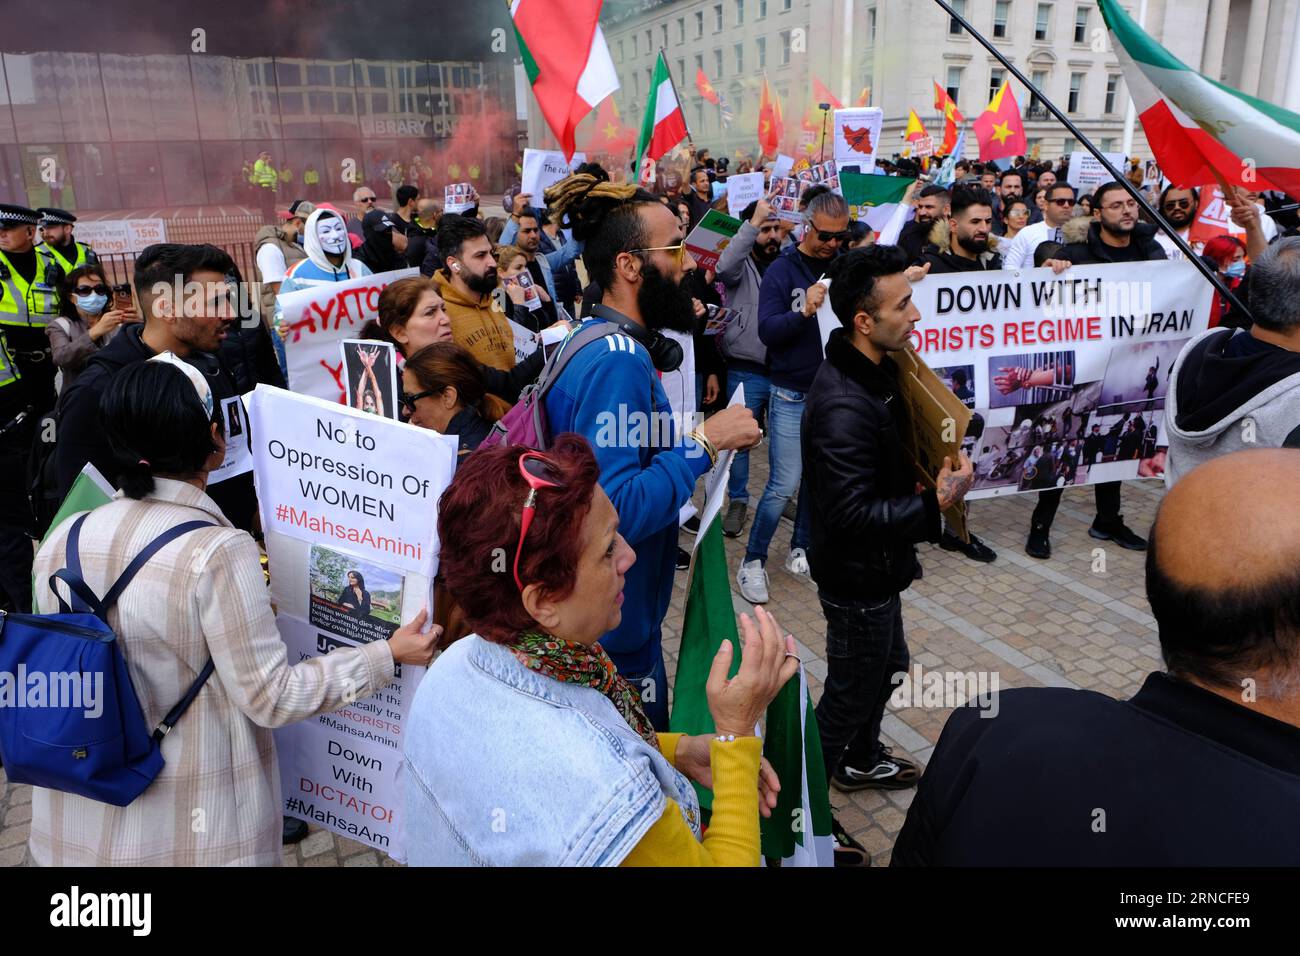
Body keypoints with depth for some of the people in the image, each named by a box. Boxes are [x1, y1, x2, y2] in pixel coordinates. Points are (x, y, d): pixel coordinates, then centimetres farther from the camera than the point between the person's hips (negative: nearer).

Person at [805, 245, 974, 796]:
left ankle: (860, 761, 50)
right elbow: (850, 514, -34)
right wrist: (935, 504, -30)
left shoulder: (873, 371, 0)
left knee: (887, 666, 27)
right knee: (852, 691, 9)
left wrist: (923, 479, 4)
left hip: (876, 568, 10)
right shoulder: (844, 406, -33)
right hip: (856, 579, -10)